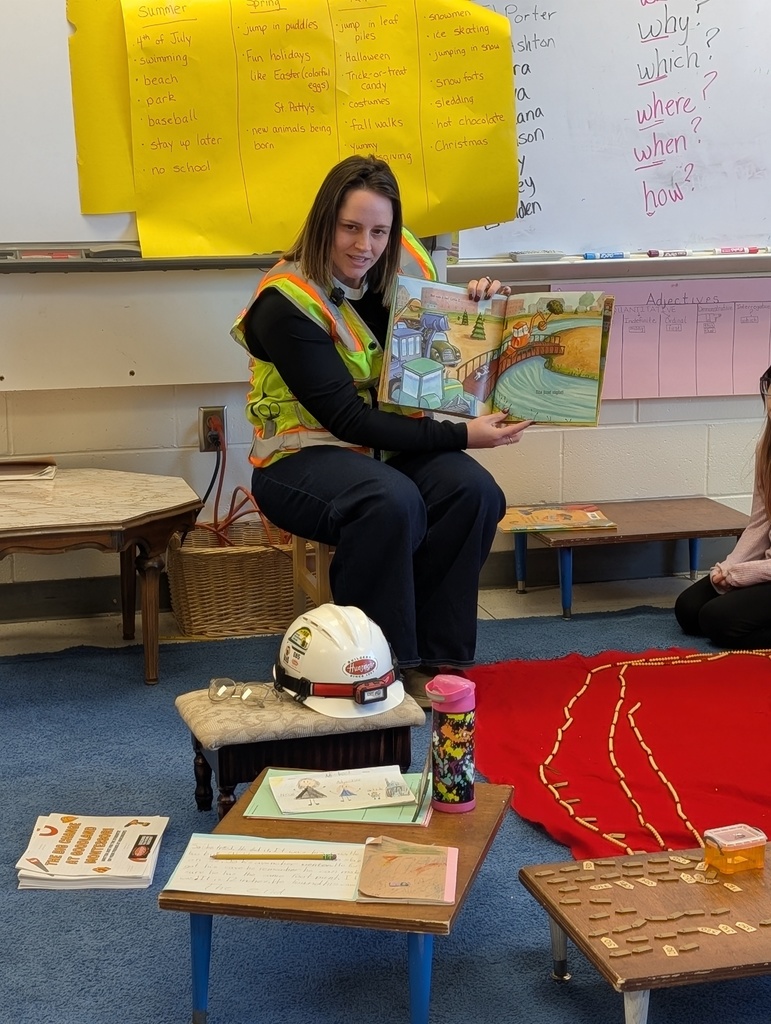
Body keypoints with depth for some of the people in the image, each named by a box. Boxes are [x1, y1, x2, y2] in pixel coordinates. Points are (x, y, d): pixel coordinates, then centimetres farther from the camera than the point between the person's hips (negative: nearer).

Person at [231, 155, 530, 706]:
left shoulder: (401, 269, 0)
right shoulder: (286, 304, -18)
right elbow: (346, 417, -22)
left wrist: (476, 307, -7)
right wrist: (461, 436, -25)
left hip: (390, 442, 6)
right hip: (302, 454, -5)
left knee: (474, 492, -23)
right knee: (392, 502, -35)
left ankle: (435, 659, -12)